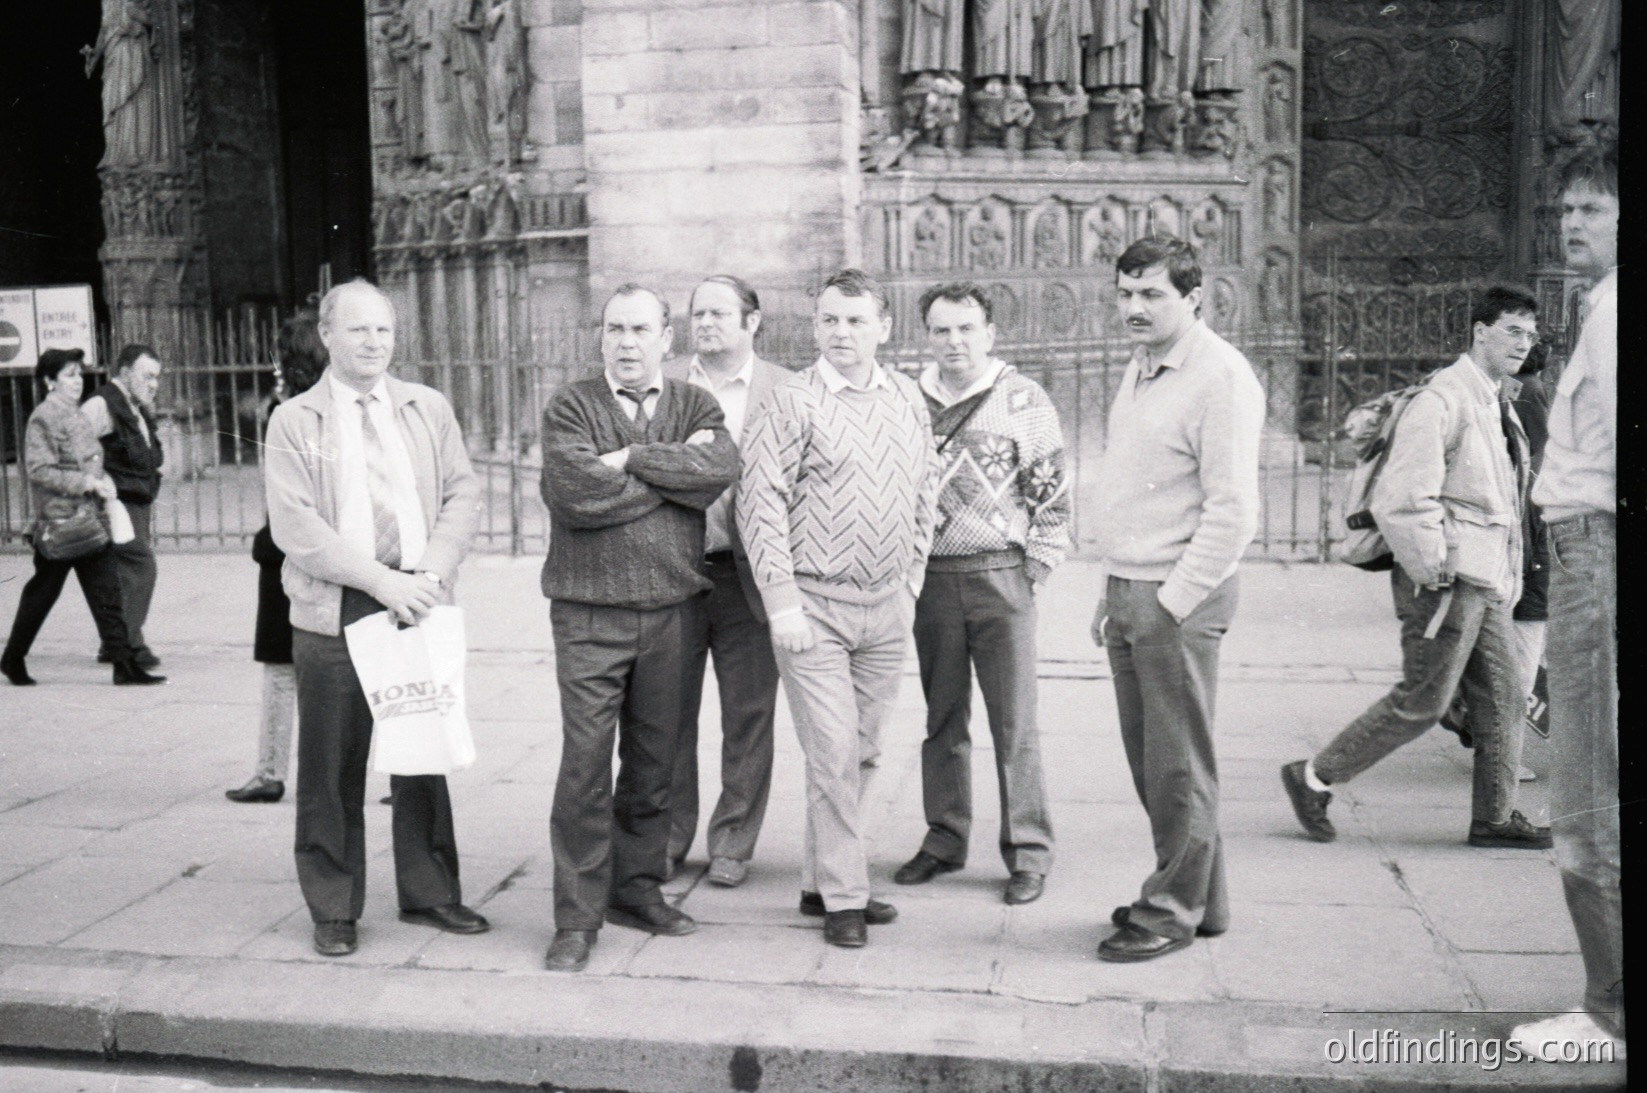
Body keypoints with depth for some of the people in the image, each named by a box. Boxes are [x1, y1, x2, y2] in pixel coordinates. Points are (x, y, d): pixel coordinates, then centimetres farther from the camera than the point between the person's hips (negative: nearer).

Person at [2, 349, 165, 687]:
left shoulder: (76, 415, 15)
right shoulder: (43, 418, -11)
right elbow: (39, 471, -17)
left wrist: (104, 482, 4)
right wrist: (88, 483, -21)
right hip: (58, 522, -7)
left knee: (106, 592, 2)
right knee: (42, 593, 6)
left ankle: (124, 663, 3)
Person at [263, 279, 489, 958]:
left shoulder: (429, 409, 11)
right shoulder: (293, 422, 2)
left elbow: (463, 495, 6)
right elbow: (294, 525, -8)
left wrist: (429, 573, -10)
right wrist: (380, 580, -16)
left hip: (419, 604, 3)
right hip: (334, 614, -2)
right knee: (333, 765, 3)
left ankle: (429, 893, 23)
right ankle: (334, 909, 17)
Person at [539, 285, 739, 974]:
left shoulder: (695, 405, 11)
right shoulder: (570, 408, 2)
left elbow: (720, 469, -11)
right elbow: (575, 494, -15)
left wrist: (629, 460, -13)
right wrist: (675, 468, -7)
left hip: (673, 608, 3)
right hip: (590, 612, -3)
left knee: (654, 761, 11)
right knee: (585, 764, -4)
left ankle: (638, 889, 26)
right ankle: (578, 917, 5)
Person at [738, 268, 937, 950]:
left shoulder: (908, 400, 9)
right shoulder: (793, 403, -7)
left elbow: (924, 493, 18)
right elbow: (760, 503, -9)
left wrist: (911, 581, 13)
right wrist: (782, 602, -13)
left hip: (887, 606, 5)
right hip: (815, 604, -5)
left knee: (863, 752, 12)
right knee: (832, 754, -4)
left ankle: (819, 882, 26)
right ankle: (843, 898, 8)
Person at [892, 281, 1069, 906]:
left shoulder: (1023, 399, -1)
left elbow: (1052, 492, -1)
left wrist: (1037, 567, -6)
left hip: (1000, 577, -3)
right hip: (930, 579, 4)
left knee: (1014, 723, 1)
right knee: (941, 719, 12)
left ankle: (1028, 852, 10)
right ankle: (944, 840, 23)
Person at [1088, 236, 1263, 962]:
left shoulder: (1219, 376, -12)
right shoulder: (1139, 372, 16)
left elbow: (1233, 509, -17)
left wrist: (1173, 600, -16)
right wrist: (1112, 593, 17)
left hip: (1179, 599, -9)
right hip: (1129, 591, 9)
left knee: (1178, 765, 1)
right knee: (1147, 759, 14)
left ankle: (1173, 912, 14)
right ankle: (1201, 899, 27)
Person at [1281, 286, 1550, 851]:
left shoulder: (1498, 406, 16)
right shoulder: (1442, 400, -14)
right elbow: (1399, 500, -21)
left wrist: (1510, 580, 19)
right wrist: (1433, 573, -18)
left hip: (1488, 583, 9)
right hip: (1449, 581, -9)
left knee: (1503, 700, 10)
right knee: (1423, 701, -4)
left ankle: (1495, 817, 20)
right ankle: (1313, 779, 7)